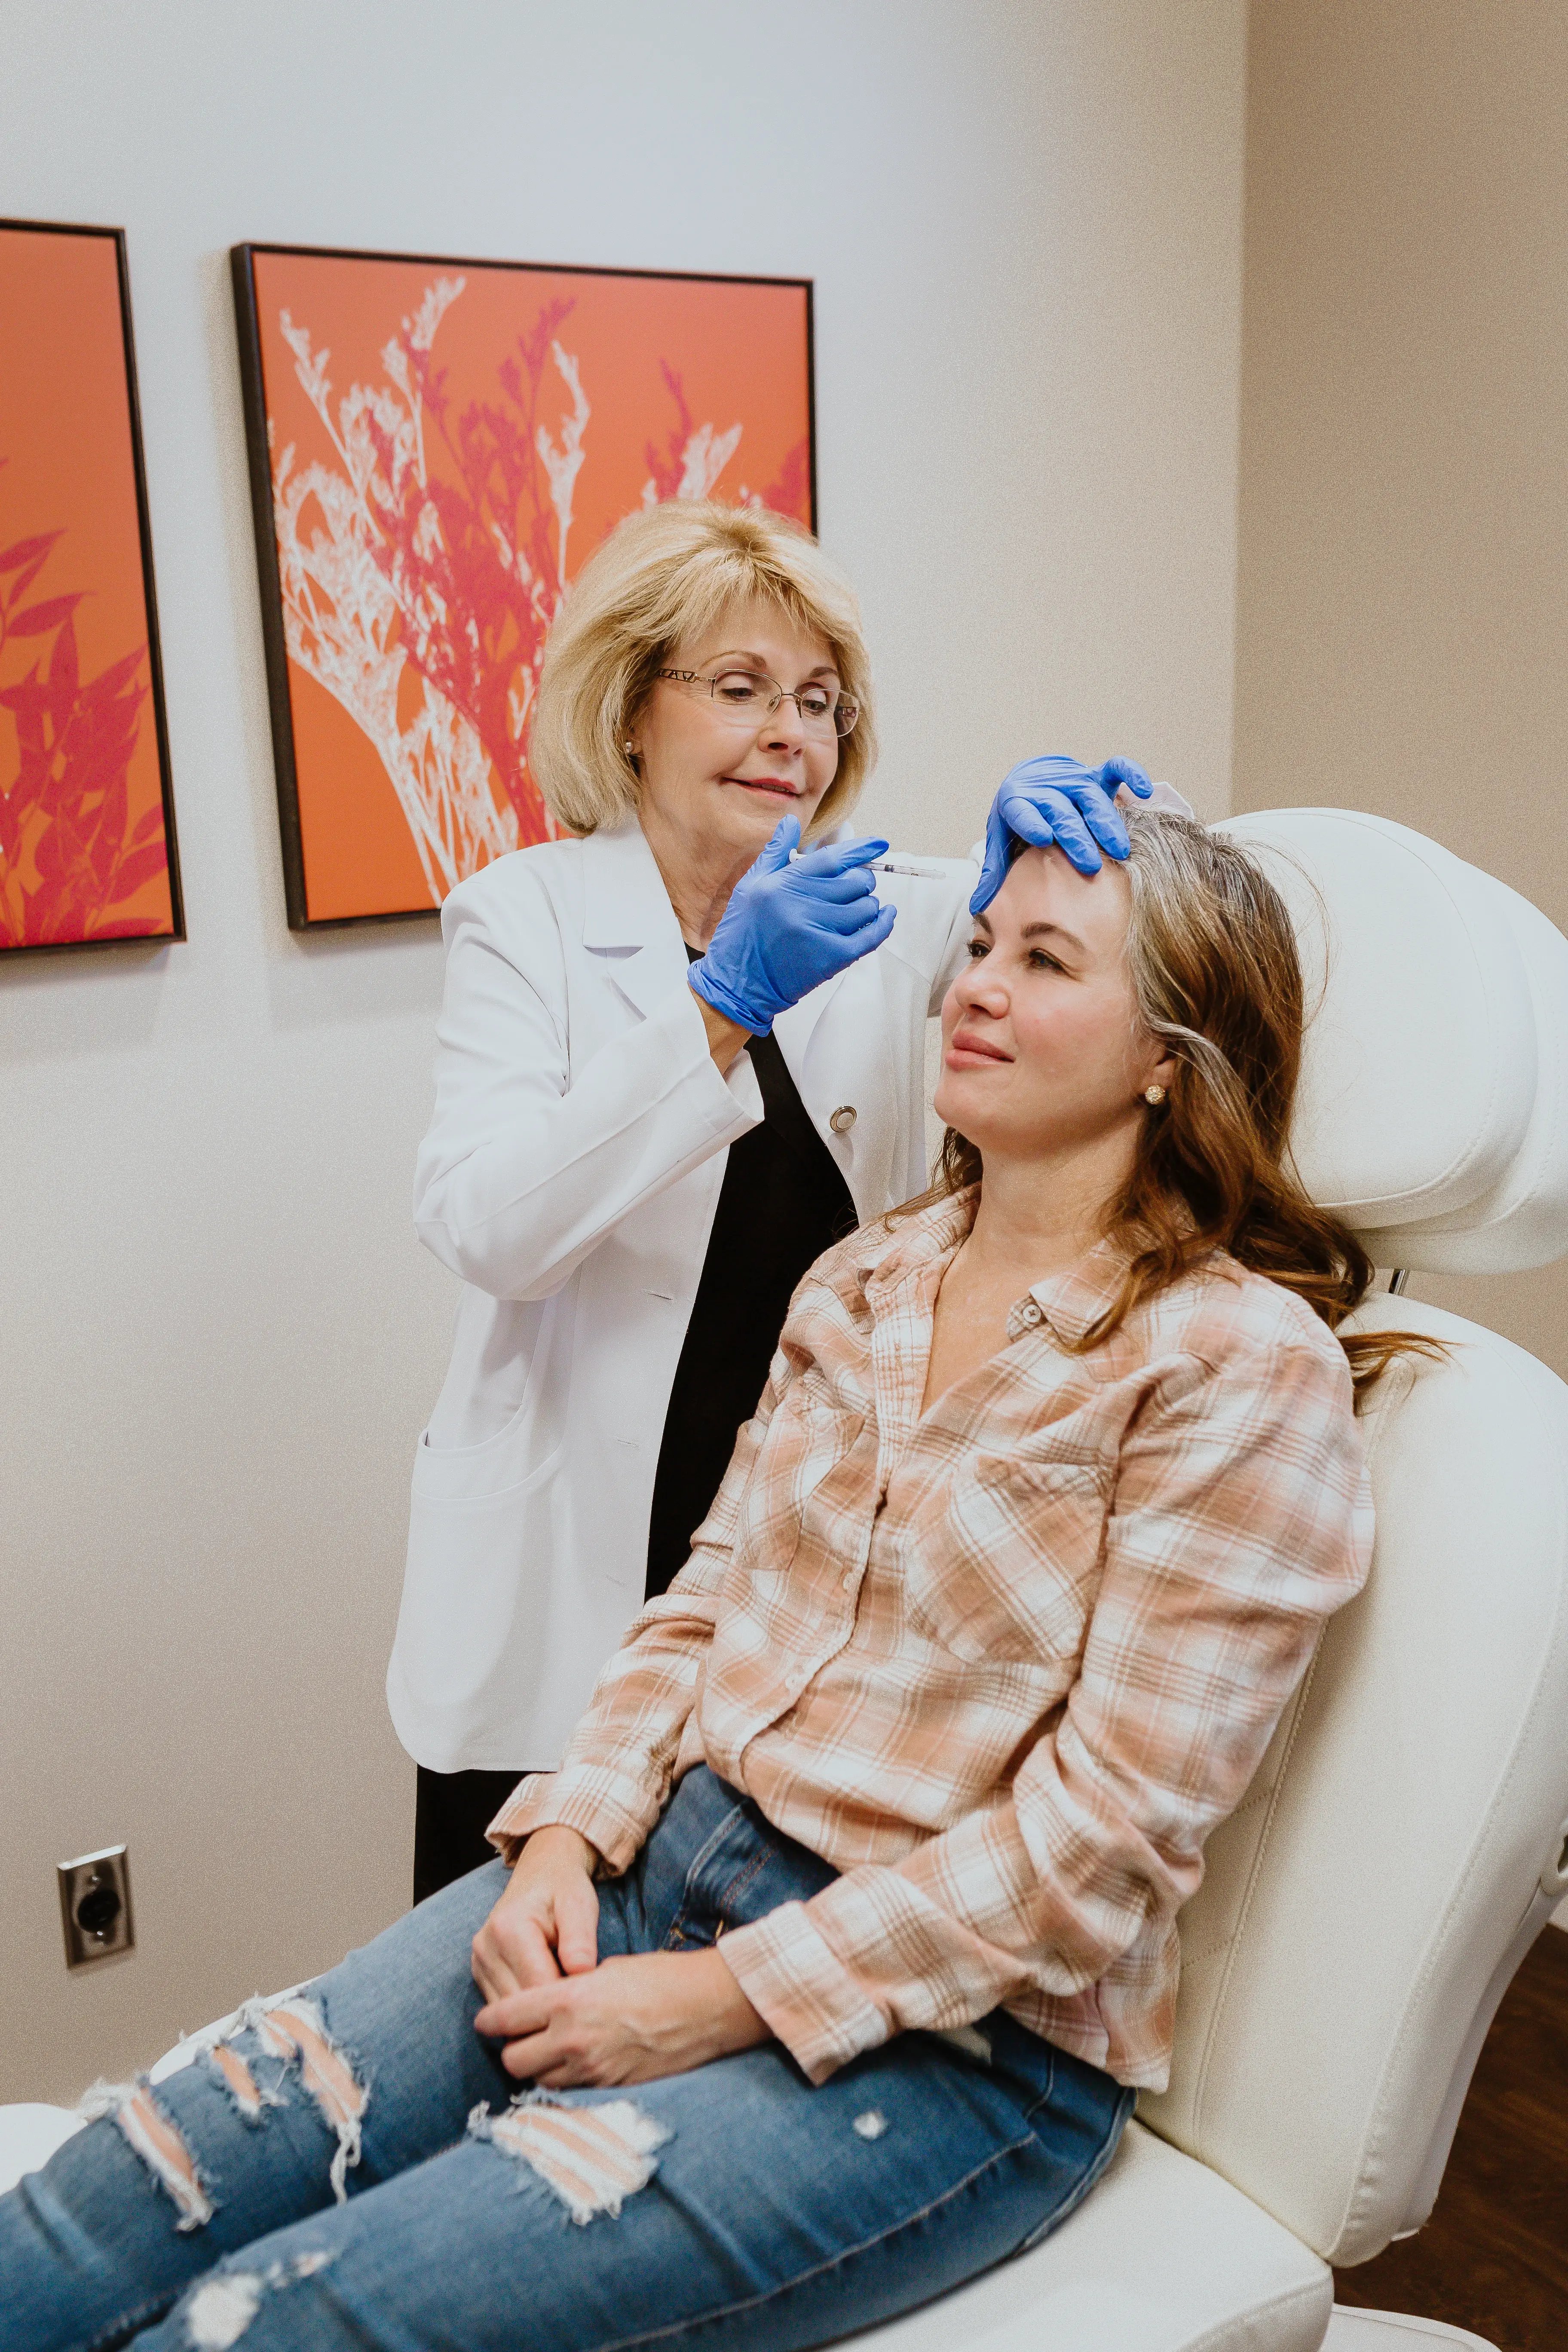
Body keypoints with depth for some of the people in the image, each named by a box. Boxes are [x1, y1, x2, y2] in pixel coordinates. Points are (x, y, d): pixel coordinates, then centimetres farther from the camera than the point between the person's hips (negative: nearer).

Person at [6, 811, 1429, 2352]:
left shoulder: (1239, 1364, -14)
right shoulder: (868, 1279, 9)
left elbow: (1108, 1831, -17)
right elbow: (712, 1593, 12)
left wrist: (730, 1996, -16)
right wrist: (572, 1830, -5)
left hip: (957, 2037, -6)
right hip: (666, 1859, 7)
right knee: (134, 2185, -9)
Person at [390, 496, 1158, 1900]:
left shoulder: (878, 914, 6)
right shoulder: (528, 914, -4)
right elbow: (485, 1228, -17)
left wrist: (1050, 838, -25)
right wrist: (725, 1002, -26)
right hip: (578, 1568, -2)